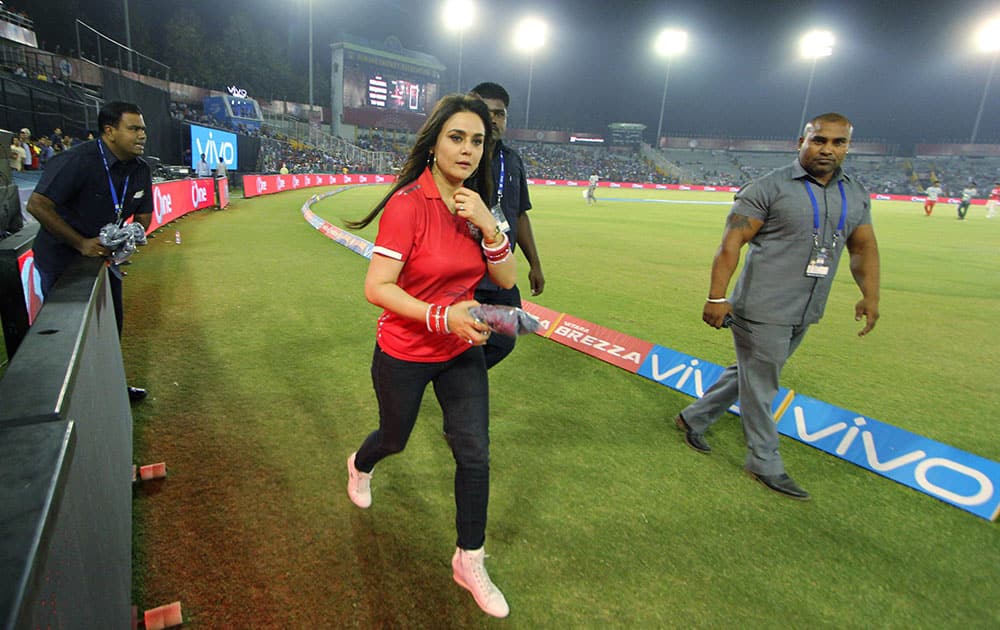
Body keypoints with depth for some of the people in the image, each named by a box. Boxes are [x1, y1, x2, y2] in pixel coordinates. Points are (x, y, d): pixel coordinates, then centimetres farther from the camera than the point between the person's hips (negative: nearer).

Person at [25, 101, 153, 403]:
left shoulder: (140, 169, -4)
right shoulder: (77, 160, -26)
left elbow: (143, 214, 7)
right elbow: (38, 205, -25)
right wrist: (81, 243, -26)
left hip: (104, 255, 7)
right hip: (61, 260, -7)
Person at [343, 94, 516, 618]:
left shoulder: (475, 207, -2)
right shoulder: (408, 205, -21)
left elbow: (506, 280, -5)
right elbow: (376, 287, -23)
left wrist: (487, 226, -20)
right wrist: (443, 316, -33)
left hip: (462, 352, 5)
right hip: (404, 355, -4)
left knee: (474, 454, 5)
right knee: (395, 438, 21)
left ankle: (469, 561, 28)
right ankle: (359, 466, 61)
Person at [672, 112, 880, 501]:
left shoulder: (856, 196, 11)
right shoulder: (770, 188, -10)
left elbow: (863, 247, 16)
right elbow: (731, 242, -15)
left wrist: (870, 294, 1)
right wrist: (717, 297, -22)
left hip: (803, 316, 7)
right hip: (762, 311, -7)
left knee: (750, 376, 18)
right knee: (759, 387, 5)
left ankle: (694, 418, 36)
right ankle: (765, 464, 23)